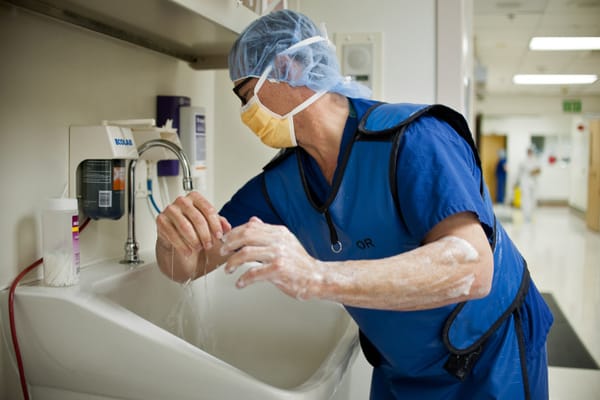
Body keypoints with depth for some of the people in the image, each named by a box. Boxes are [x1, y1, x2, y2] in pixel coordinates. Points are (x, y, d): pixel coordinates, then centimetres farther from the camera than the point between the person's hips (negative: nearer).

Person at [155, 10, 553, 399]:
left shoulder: (412, 139, -27)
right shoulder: (280, 180, -7)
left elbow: (471, 268, -38)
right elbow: (190, 265, -5)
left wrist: (318, 278, -48)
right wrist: (175, 234, -29)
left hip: (492, 361, -5)